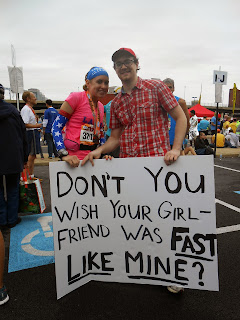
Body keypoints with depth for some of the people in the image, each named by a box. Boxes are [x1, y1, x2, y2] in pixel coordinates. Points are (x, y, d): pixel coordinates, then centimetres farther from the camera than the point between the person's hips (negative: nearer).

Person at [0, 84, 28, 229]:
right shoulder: (13, 110, -2)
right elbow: (24, 137, 2)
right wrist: (25, 158, 9)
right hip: (14, 160, 1)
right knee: (13, 189, 13)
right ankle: (12, 219, 21)